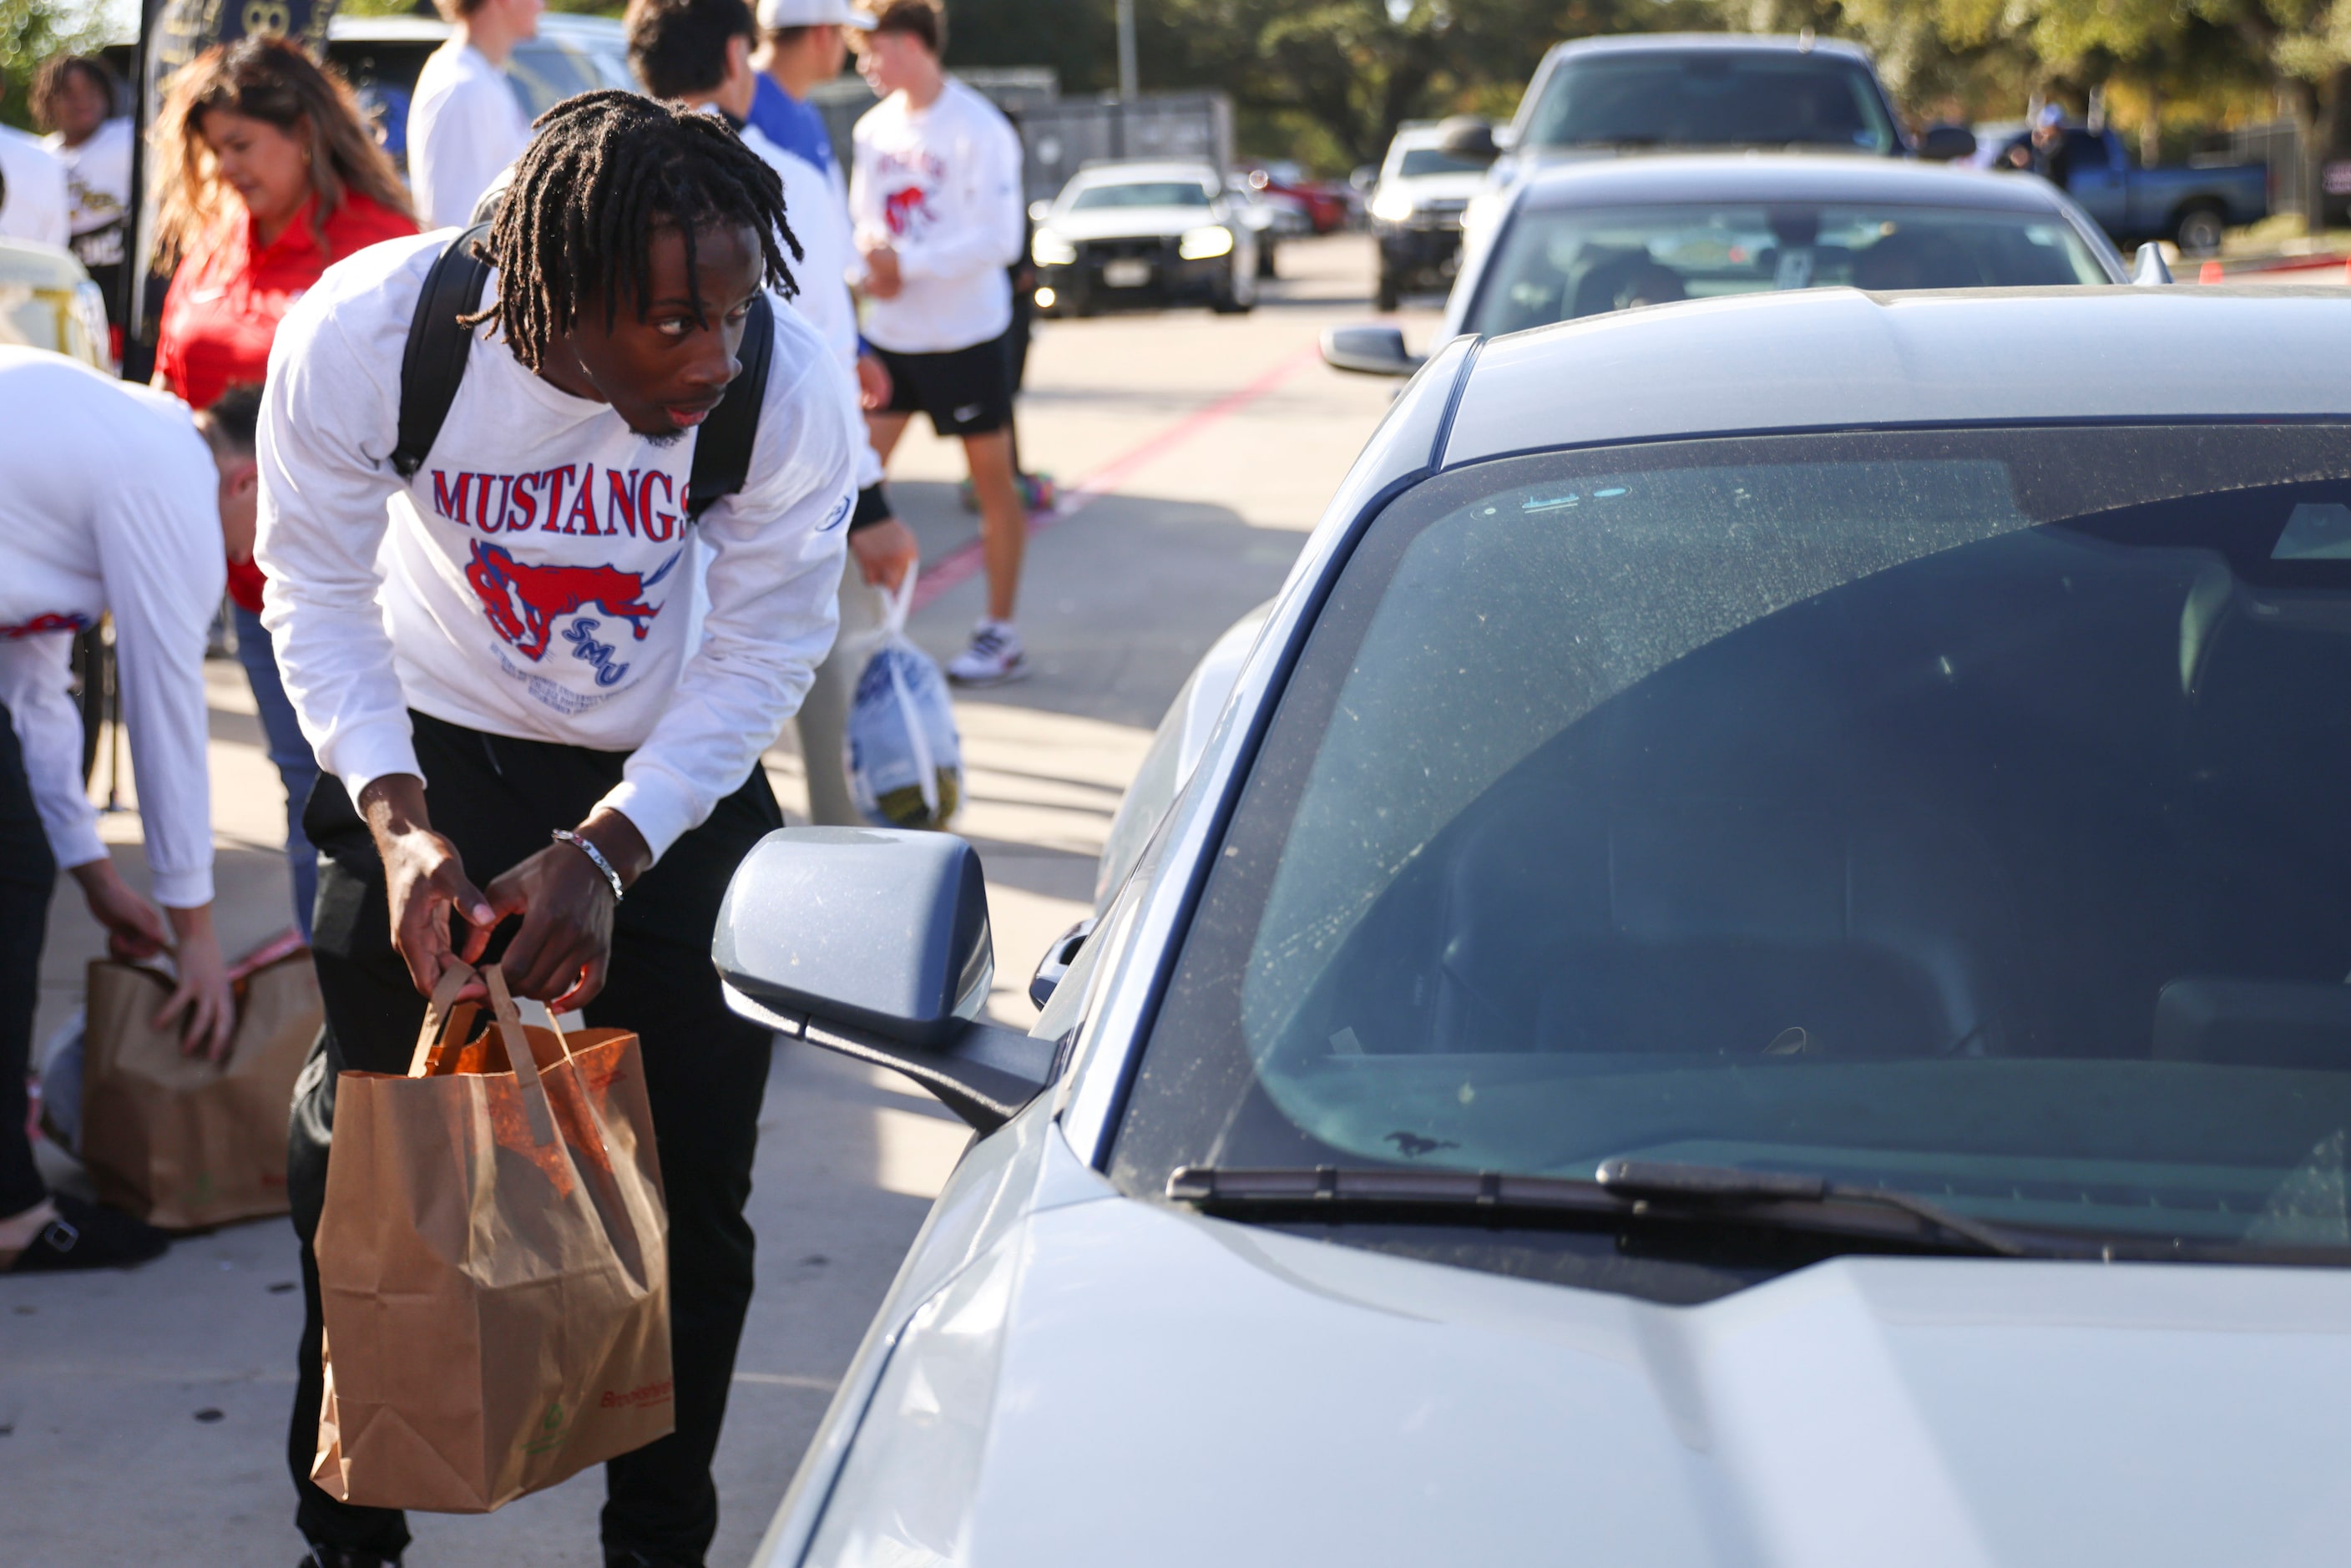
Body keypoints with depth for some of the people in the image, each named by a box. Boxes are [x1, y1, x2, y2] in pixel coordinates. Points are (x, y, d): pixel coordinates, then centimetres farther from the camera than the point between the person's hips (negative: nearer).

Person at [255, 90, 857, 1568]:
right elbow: (317, 590, -14)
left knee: (690, 1184, 0)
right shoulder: (362, 335, -28)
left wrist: (604, 851, -25)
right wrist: (395, 819, -26)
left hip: (677, 779, 0)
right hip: (438, 752, 0)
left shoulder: (793, 386, -28)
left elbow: (764, 654, -17)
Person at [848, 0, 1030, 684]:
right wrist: (871, 254, -9)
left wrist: (905, 262, -19)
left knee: (993, 481, 3)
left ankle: (1000, 635, 12)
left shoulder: (978, 130, -14)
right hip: (889, 332, 6)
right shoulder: (875, 128, 6)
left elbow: (999, 240, -18)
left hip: (964, 332, -6)